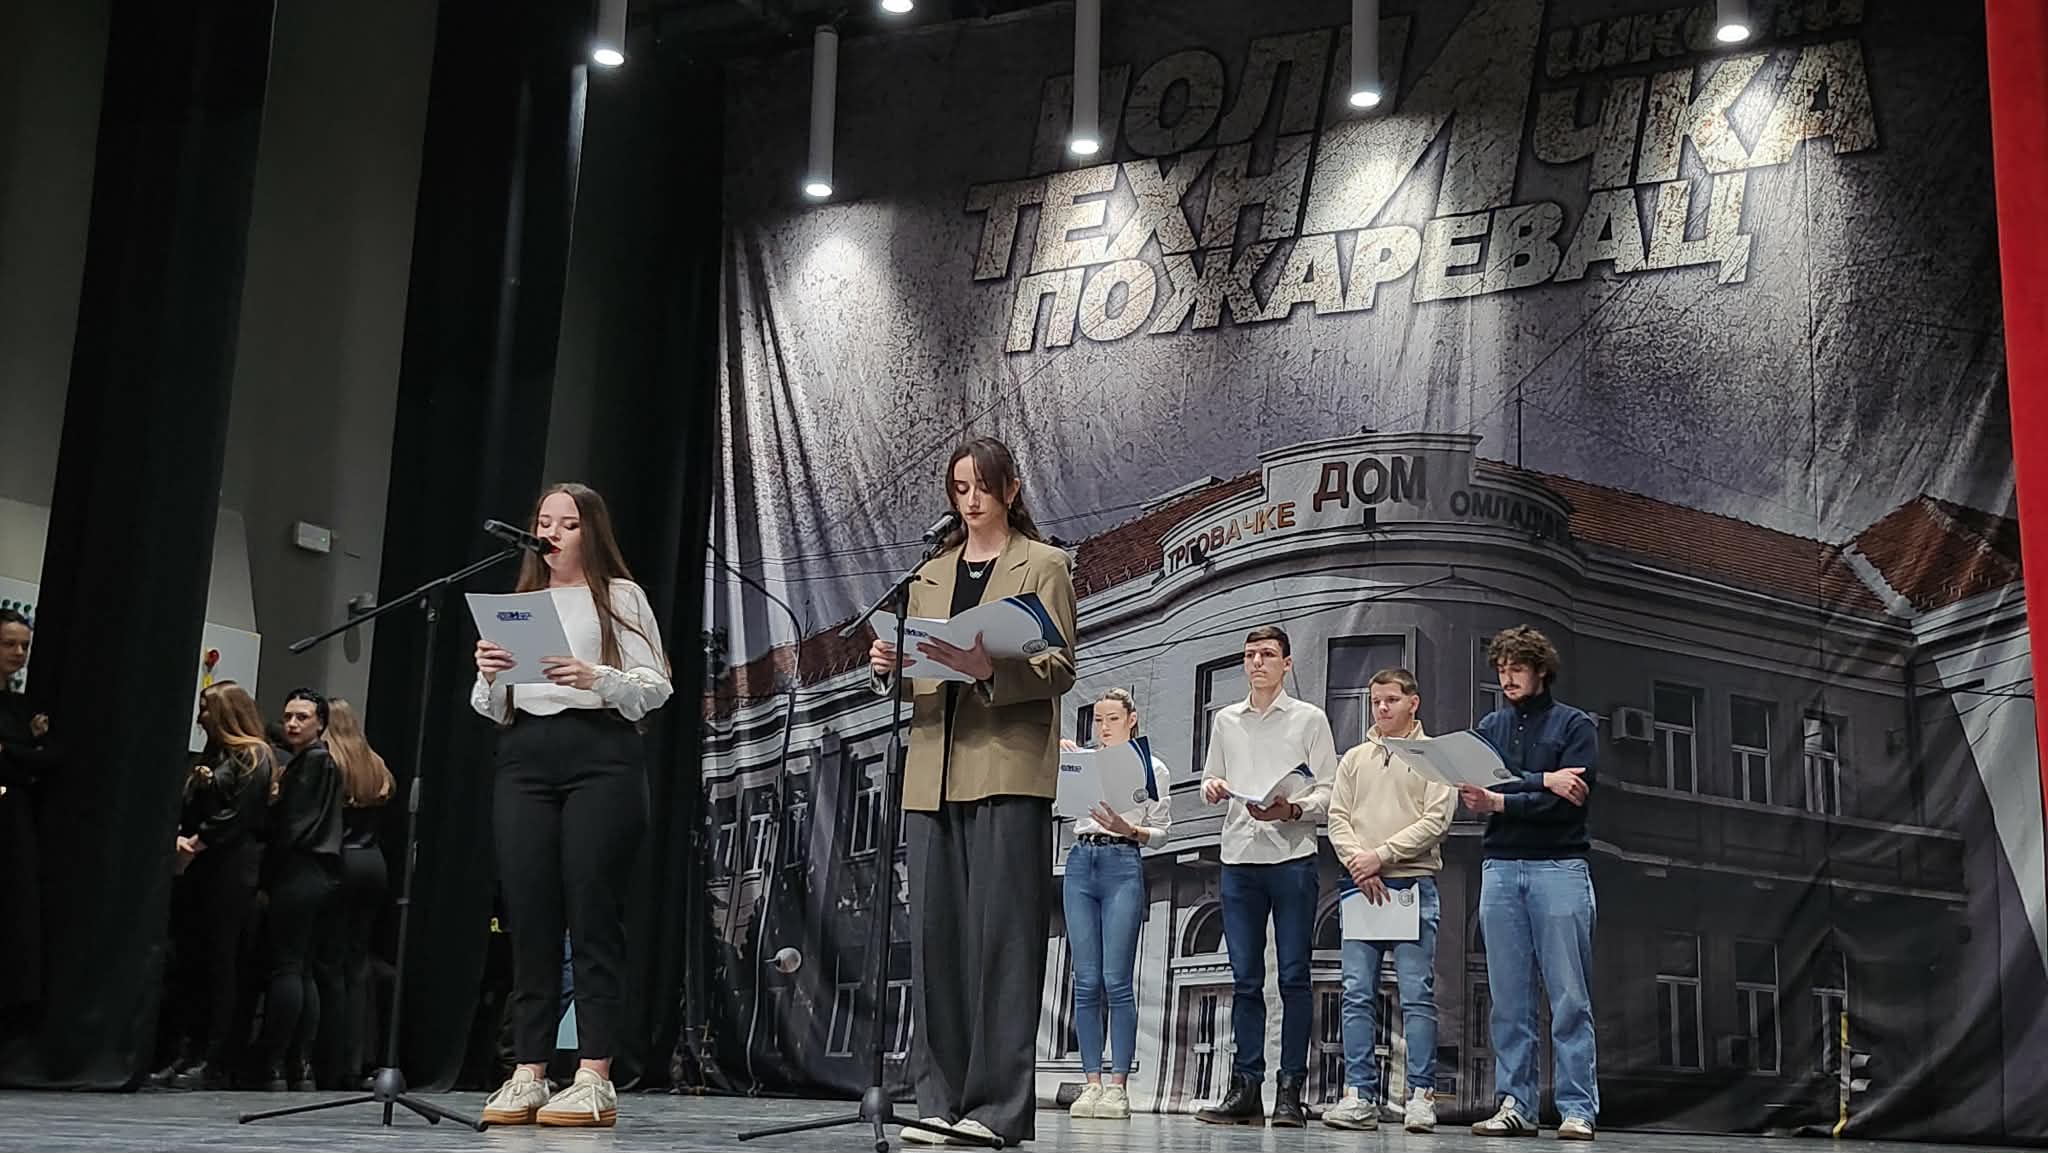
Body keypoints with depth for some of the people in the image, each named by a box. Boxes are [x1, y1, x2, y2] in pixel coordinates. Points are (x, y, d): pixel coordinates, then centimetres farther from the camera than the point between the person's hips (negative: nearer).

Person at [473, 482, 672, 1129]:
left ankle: (595, 1081, -8)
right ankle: (528, 1076, 3)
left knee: (592, 916, -8)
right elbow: (495, 710, 19)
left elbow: (655, 685, 0)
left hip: (601, 754, -4)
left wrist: (596, 678, -16)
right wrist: (489, 676, -2)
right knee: (529, 917, 0)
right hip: (525, 759, 4)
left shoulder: (620, 595, 9)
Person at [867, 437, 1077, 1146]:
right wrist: (890, 668, -2)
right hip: (935, 773, 5)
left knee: (1002, 932, -7)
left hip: (1009, 769, -5)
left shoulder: (1042, 566, 6)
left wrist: (990, 668, -20)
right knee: (935, 932, 3)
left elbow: (1060, 670, -3)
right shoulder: (930, 575, 21)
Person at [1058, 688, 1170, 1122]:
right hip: (1081, 863, 3)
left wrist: (1129, 829, -13)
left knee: (1117, 981, -7)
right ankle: (1092, 1084, 4)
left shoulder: (1152, 768, 9)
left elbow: (1160, 834, 6)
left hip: (1123, 866, -3)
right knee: (1086, 982, 1)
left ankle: (1118, 1086, -4)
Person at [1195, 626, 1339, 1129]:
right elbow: (1209, 779, 19)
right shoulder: (1225, 720, 15)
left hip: (1292, 857, -3)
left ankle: (1290, 1092, 3)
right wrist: (1212, 788, -4)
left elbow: (1328, 792, -1)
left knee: (1293, 977, -1)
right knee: (1245, 978, 4)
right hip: (1239, 857, 3)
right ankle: (1245, 1090, 8)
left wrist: (1291, 809, -19)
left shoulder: (1309, 719, 4)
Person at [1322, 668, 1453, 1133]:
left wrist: (1381, 856, -12)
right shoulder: (1354, 759, 17)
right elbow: (1337, 819, 9)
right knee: (1358, 995, 1)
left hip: (1413, 886, -3)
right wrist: (1358, 863, -9)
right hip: (1360, 887, 3)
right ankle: (1360, 1097, 4)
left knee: (1417, 995, -3)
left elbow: (1436, 821, -6)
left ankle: (1421, 1095, 1)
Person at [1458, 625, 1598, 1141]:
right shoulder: (1490, 727, 16)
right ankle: (1515, 1104, 7)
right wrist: (1539, 782, -11)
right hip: (1499, 869, 4)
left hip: (1559, 869, -3)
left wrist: (1501, 802, -14)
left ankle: (1578, 1109, -1)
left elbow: (1571, 800, -9)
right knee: (1508, 998, 3)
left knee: (1570, 997, -4)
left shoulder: (1574, 725, 4)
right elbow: (1475, 788, 0)